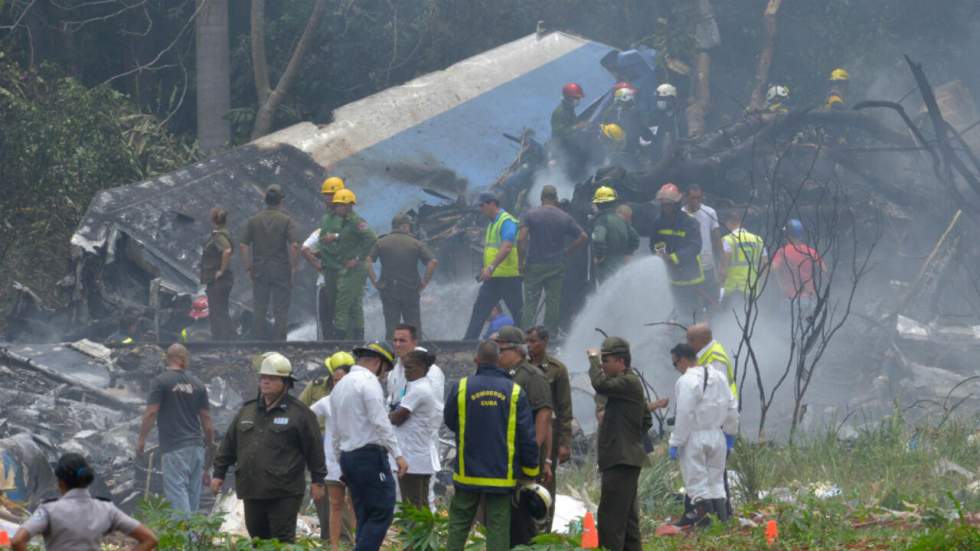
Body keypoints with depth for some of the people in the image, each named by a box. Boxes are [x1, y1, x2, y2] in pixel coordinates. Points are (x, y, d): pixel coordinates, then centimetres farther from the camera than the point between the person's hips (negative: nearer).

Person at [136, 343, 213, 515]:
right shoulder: (198, 385, 9)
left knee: (177, 490, -9)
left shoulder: (160, 382, -5)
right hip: (196, 446, 5)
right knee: (193, 492, 11)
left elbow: (151, 412, -10)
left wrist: (141, 439, 0)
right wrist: (210, 442, 23)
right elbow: (206, 418, 12)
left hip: (174, 448, -5)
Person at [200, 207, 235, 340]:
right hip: (215, 281, 10)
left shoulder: (219, 236, -18)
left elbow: (227, 250, -36)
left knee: (220, 315, -8)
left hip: (219, 282, -10)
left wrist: (222, 270, -26)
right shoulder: (218, 235, 12)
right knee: (215, 315, 17)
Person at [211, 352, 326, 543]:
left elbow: (314, 448, -1)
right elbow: (229, 444, 18)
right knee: (257, 536, 12)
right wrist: (219, 473, 15)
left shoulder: (299, 413, -2)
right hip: (252, 491, 6)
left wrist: (317, 480, -2)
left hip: (283, 494, -6)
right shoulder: (247, 411, 14)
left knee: (283, 541, -7)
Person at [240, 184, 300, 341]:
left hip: (260, 269, 2)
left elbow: (244, 246, -2)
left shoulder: (253, 220, 2)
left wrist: (248, 267, 5)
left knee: (259, 310, 9)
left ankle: (260, 342, 10)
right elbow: (294, 245, -15)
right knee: (281, 311, 2)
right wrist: (293, 266, -5)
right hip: (281, 269, -2)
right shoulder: (286, 220, -6)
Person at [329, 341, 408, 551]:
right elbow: (381, 422, -17)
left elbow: (334, 431, 22)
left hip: (348, 456, 9)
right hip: (371, 453, -9)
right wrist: (398, 454, -16)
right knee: (383, 512, -9)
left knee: (365, 517, 10)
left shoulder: (340, 385, 19)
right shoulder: (369, 382, -9)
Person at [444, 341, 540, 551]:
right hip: (502, 476, 0)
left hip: (468, 473, 0)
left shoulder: (461, 387, -7)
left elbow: (449, 421, 9)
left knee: (459, 524, 11)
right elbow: (527, 437, -4)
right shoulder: (515, 391, -6)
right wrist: (531, 471, 7)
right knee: (498, 526, 2)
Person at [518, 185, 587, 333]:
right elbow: (583, 237, 0)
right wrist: (567, 252, 7)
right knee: (553, 303, 7)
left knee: (530, 303, 1)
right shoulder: (565, 217, 2)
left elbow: (521, 239, -14)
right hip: (556, 266, 2)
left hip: (534, 265, -2)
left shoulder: (530, 215, -4)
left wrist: (521, 261, -7)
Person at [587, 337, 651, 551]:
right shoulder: (629, 383, 19)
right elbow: (647, 420, 27)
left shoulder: (628, 383, -13)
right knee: (628, 518, 14)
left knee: (610, 517, -13)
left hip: (622, 461, -11)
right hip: (625, 459, 11)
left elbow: (600, 384, -29)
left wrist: (594, 358, -14)